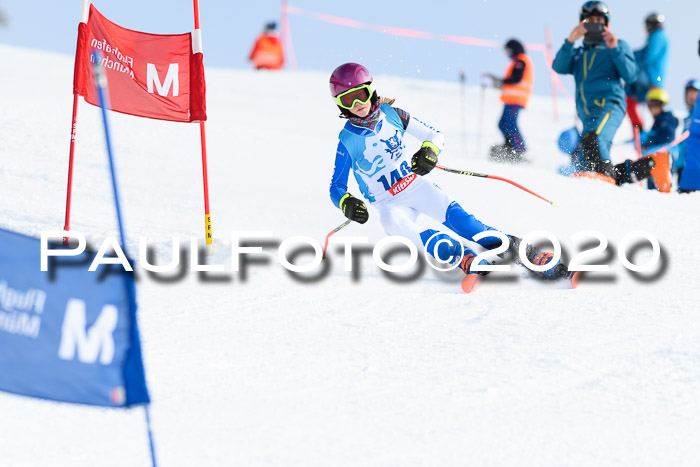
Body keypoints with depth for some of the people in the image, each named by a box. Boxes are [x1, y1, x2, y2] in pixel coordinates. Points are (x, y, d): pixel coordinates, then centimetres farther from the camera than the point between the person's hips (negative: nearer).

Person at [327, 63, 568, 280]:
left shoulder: (391, 115, -1)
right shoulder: (347, 141, -7)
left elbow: (435, 136, 8)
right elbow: (336, 187, -1)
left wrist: (429, 151, -15)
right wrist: (347, 204, -23)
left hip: (416, 184, 1)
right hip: (389, 203, -1)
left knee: (454, 215, -24)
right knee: (394, 223, -36)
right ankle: (465, 258, -49)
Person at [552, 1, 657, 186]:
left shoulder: (618, 46, 17)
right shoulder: (578, 53, 27)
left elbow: (631, 75, 3)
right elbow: (559, 67, 7)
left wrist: (615, 49, -7)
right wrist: (570, 41, -5)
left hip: (609, 103, -6)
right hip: (587, 112, 6)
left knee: (592, 138, -36)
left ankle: (606, 173, -41)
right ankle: (626, 171, -1)